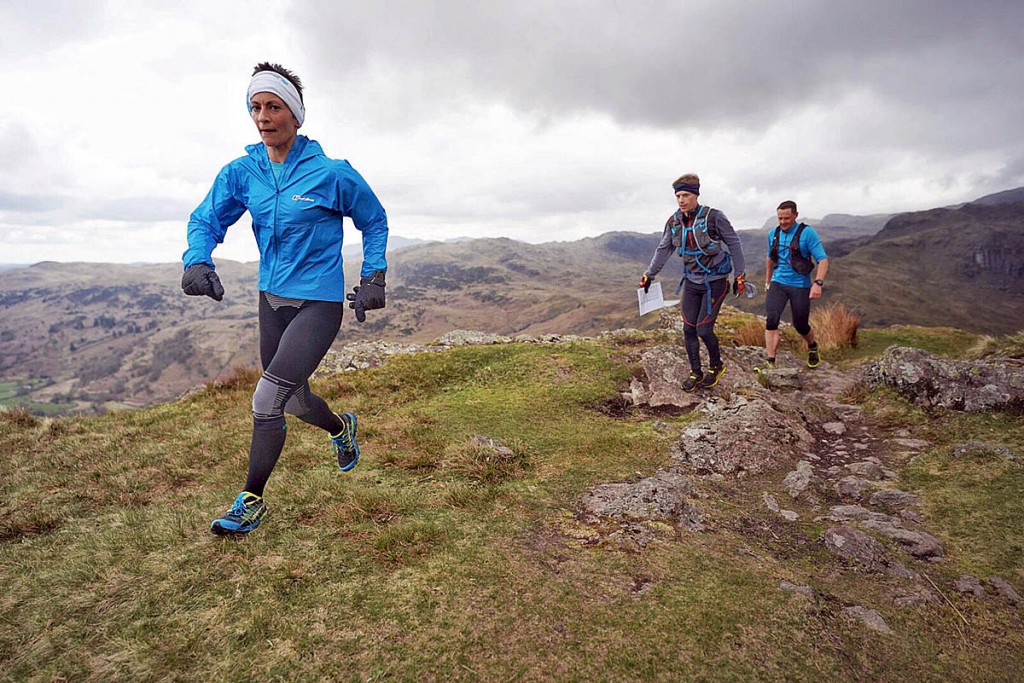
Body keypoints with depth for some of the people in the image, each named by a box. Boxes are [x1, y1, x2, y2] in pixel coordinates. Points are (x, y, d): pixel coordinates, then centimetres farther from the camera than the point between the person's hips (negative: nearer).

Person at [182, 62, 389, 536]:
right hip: (272, 299, 6)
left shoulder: (331, 173, -12)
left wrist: (373, 279, -4)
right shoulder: (242, 172, 0)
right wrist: (197, 261, -17)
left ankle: (252, 501, 5)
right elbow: (206, 219, 3)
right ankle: (341, 428, 50)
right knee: (294, 399, 18)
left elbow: (374, 222, 1)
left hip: (319, 302, -6)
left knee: (267, 399, -15)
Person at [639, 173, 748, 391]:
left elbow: (734, 244, -8)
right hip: (692, 282, 5)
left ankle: (716, 366, 20)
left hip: (714, 282, -5)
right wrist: (649, 274, 9)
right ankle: (695, 373, 20)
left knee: (703, 329, -7)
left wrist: (740, 276, -6)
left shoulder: (714, 217, -16)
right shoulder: (674, 221, -1)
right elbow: (664, 249, 10)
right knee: (688, 329, 4)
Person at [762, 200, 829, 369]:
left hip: (800, 286, -3)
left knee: (801, 325, 8)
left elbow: (823, 259, -15)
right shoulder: (773, 234, 6)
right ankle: (770, 362, -19)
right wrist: (767, 282, 25)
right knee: (771, 319, -19)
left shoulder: (807, 233, -10)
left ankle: (813, 347, 42)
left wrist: (818, 283, -28)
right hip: (778, 283, 3)